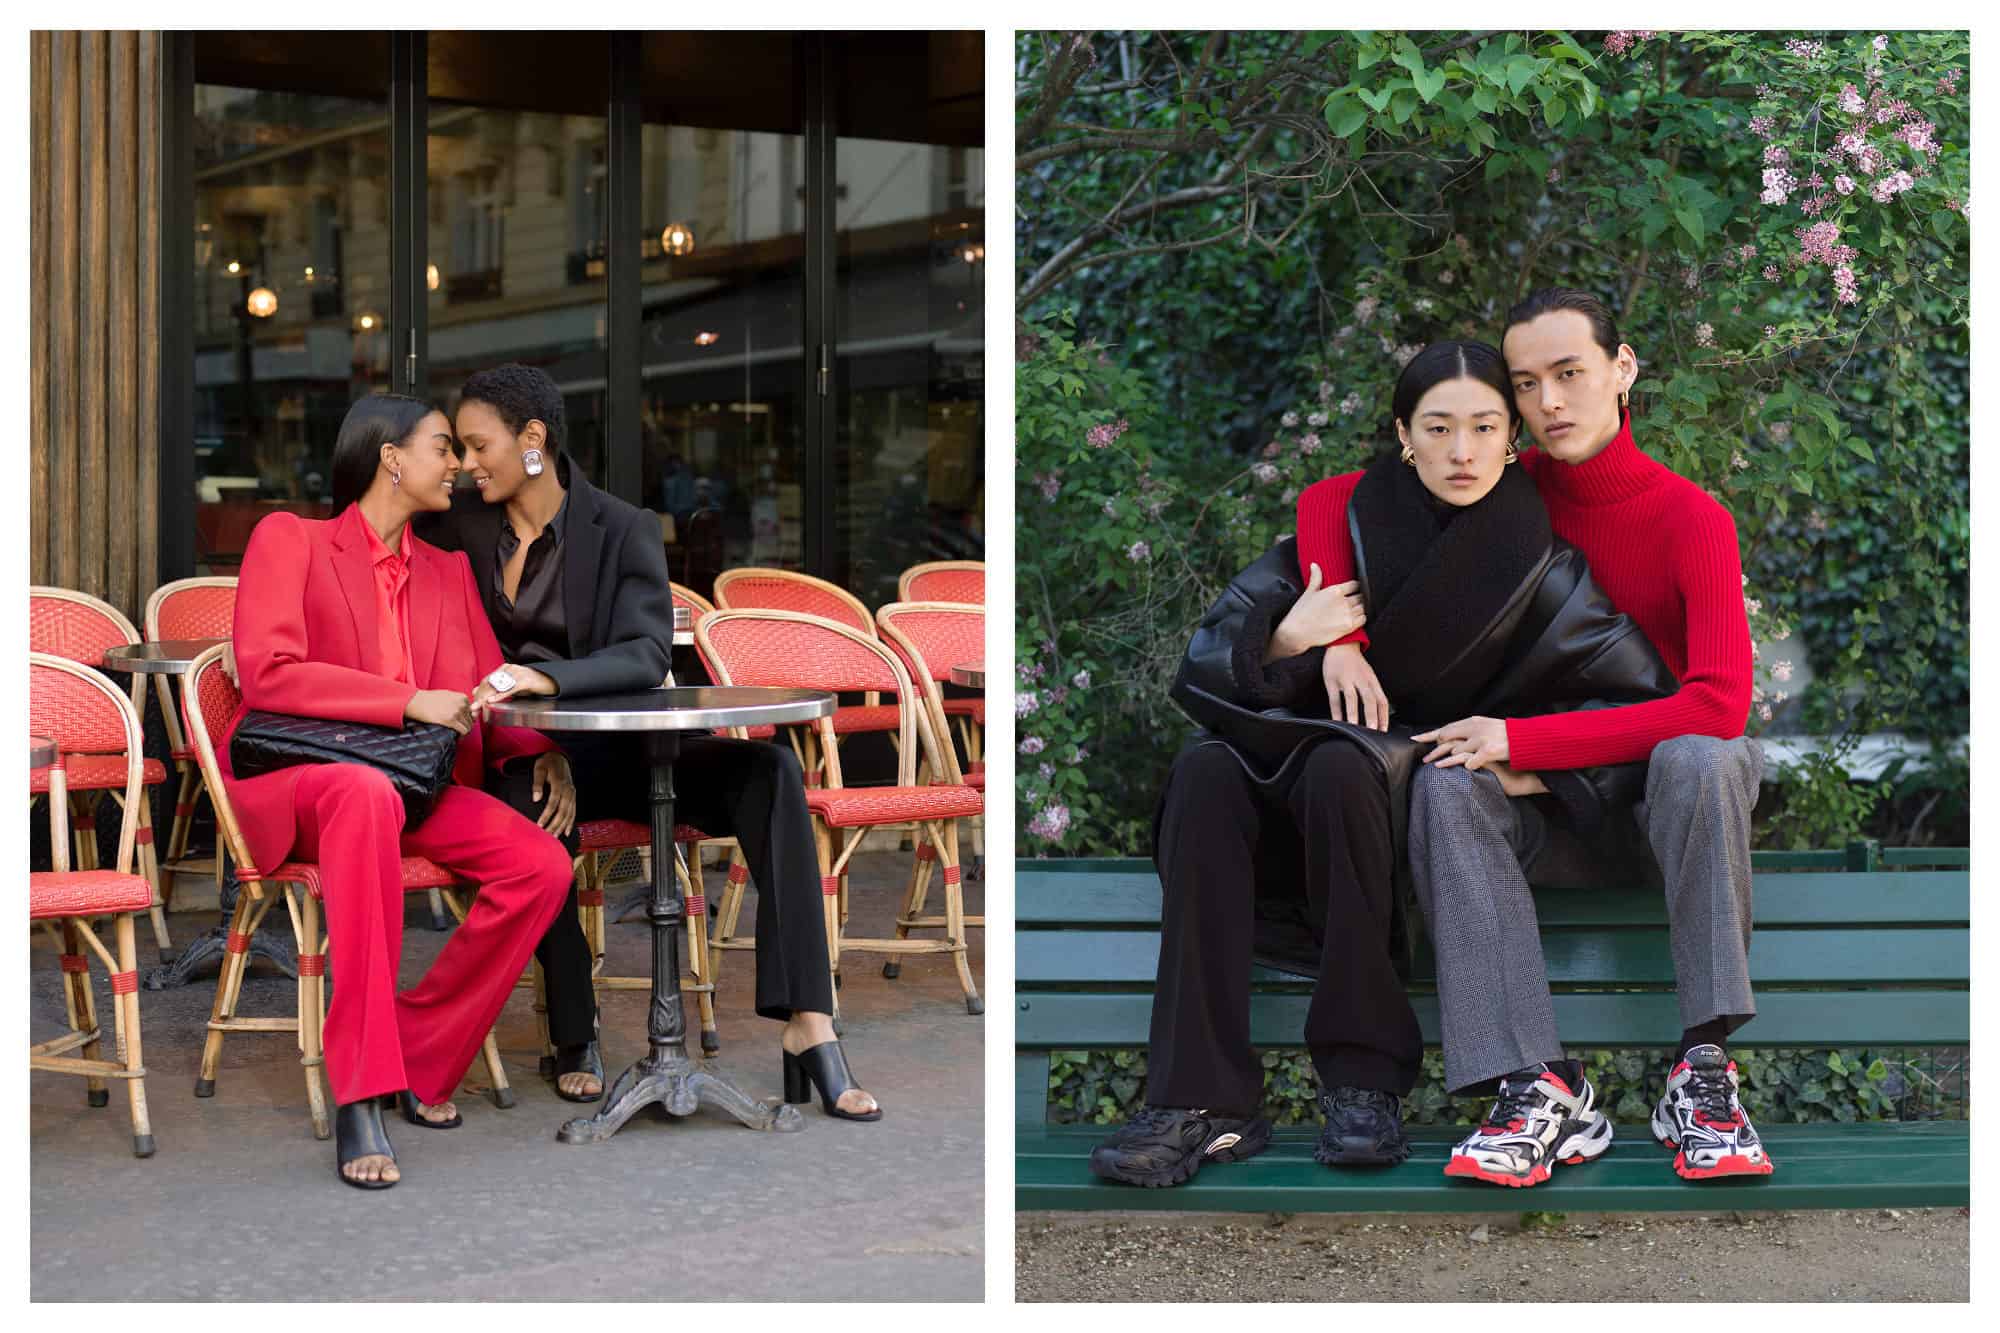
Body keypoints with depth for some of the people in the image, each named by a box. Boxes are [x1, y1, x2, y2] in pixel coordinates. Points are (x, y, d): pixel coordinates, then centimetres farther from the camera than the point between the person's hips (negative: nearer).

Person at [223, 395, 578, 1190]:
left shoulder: (447, 571, 22)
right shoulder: (290, 539, 4)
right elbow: (265, 672, -11)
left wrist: (550, 740, -6)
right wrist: (407, 700, -17)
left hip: (408, 782, 6)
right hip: (287, 778, -6)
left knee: (542, 864, -22)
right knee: (366, 793, -42)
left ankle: (419, 1061, -11)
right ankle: (359, 1096, -44)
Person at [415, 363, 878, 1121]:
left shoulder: (622, 531, -2)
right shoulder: (460, 526, 7)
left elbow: (648, 653, -16)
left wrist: (542, 679, -34)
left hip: (614, 750, 0)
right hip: (514, 752, 0)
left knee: (767, 770, -26)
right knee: (530, 811, -38)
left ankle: (807, 1023, -34)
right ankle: (576, 1035, -19)